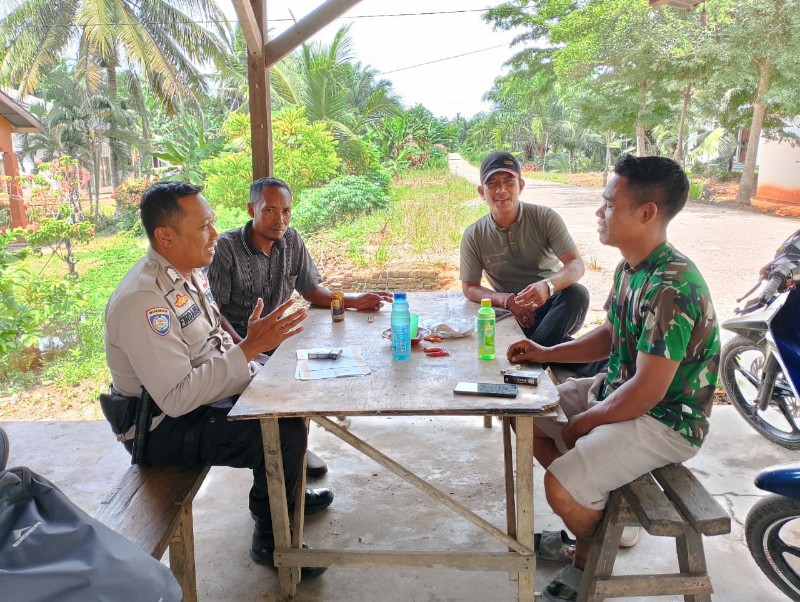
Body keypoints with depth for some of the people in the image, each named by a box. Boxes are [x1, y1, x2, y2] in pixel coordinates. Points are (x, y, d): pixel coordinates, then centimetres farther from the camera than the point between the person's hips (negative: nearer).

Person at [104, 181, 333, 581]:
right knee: (286, 434, -20)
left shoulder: (189, 272, 0)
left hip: (205, 393, 9)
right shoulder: (143, 300, -29)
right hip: (164, 426, -9)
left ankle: (283, 491, 33)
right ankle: (270, 539, 6)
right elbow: (176, 398, -32)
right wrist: (249, 348, -34)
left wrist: (253, 358, -1)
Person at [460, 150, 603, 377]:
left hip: (556, 306, 1)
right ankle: (593, 366, -15)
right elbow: (469, 288, 0)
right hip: (515, 315, -1)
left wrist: (548, 286, -37)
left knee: (577, 293, -33)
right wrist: (507, 300, -21)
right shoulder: (473, 236, -3)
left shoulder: (545, 218, -6)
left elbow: (576, 265, -13)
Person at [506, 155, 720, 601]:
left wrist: (583, 423, -14)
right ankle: (600, 513, 24)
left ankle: (591, 555, 14)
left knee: (561, 486, -22)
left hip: (665, 418, -10)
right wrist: (546, 353, 2)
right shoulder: (631, 268, 1)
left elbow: (646, 392, -28)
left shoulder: (671, 288, -29)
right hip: (621, 389, 10)